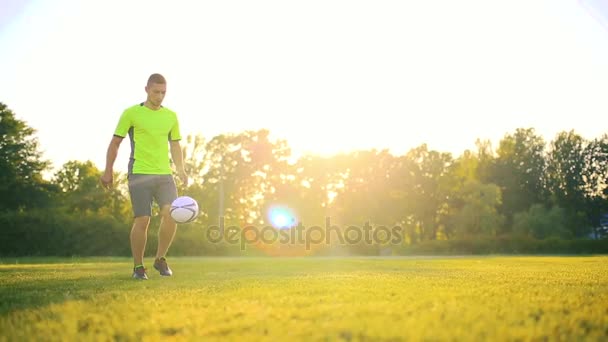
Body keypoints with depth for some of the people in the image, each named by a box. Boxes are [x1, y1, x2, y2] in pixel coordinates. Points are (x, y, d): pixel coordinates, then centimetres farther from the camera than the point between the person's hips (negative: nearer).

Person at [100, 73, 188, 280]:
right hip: (139, 174, -3)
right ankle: (138, 267, 10)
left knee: (171, 214, -13)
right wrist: (108, 171, -1)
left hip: (165, 174, 3)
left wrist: (180, 169, 9)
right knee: (142, 220, -7)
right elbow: (115, 143, 4)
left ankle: (160, 259, 7)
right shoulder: (131, 113, 1)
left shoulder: (171, 116, 13)